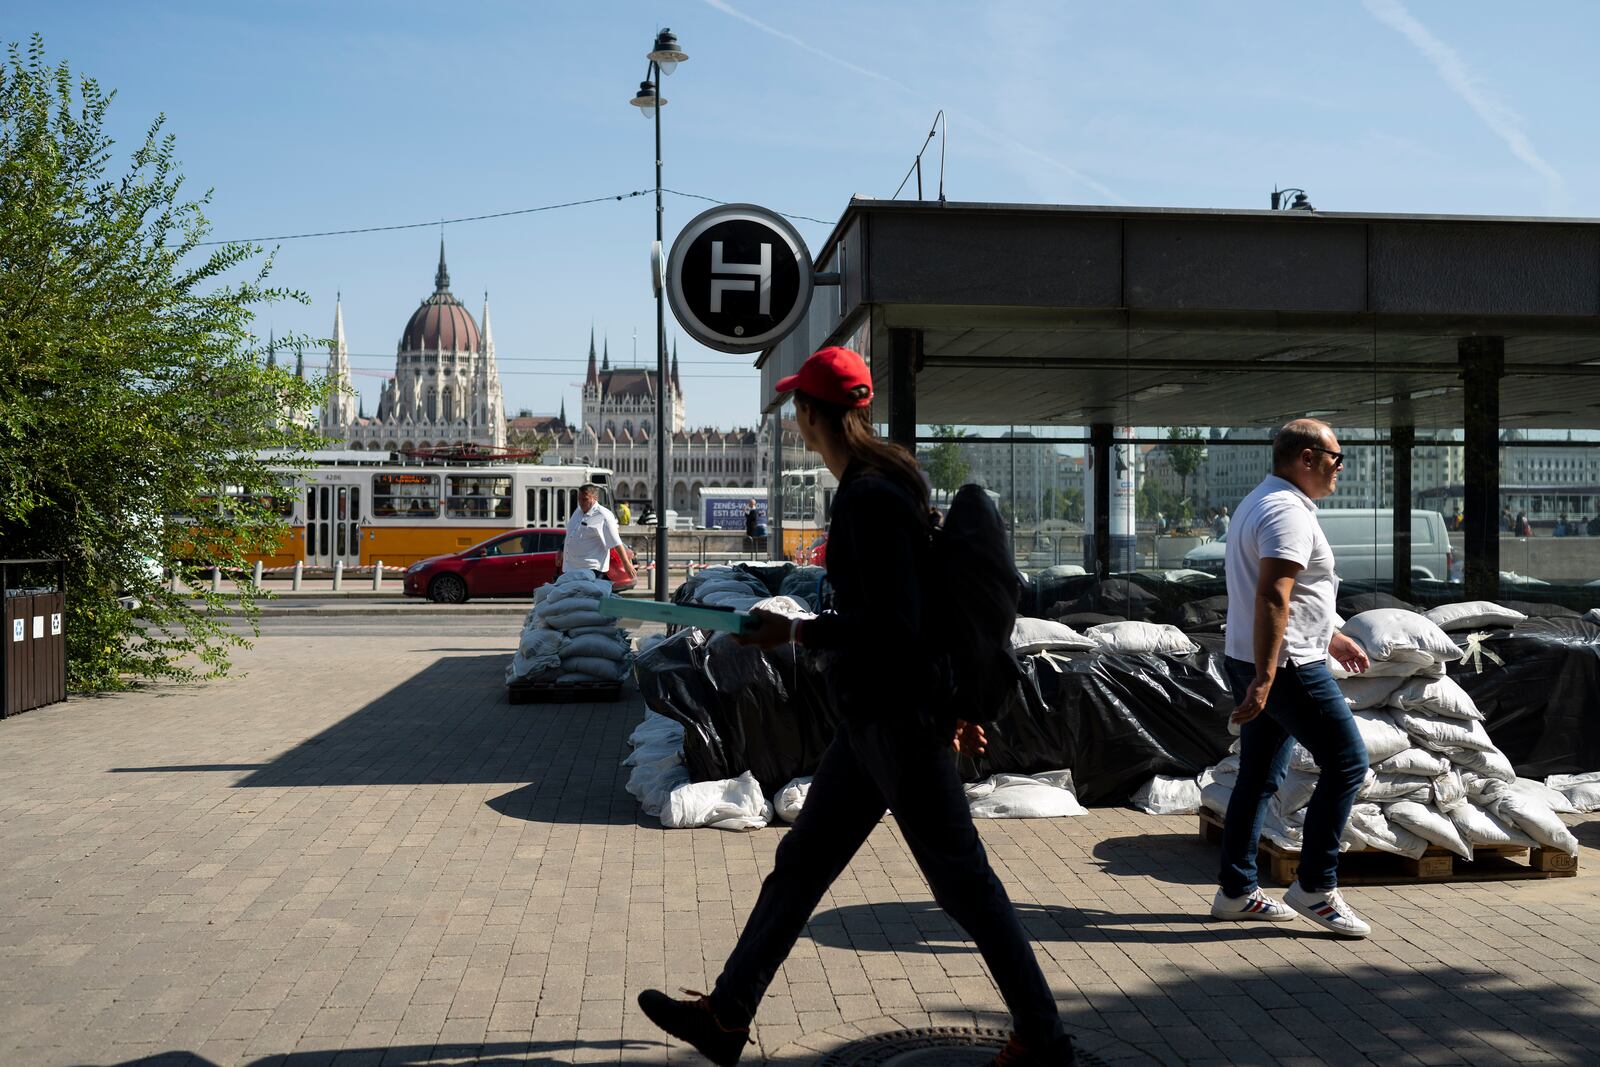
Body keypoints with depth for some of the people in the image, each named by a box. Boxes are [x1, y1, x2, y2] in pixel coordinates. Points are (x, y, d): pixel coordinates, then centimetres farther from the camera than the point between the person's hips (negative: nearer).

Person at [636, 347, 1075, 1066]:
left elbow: (891, 624, -24)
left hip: (897, 721, -10)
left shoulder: (870, 498, -19)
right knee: (800, 863, 16)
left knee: (964, 884, 1)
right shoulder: (883, 483, 12)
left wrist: (796, 634, -14)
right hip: (873, 717, 10)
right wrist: (952, 701, 22)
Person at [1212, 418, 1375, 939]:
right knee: (1346, 763, -3)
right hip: (1288, 667, -10)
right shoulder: (1288, 512, -16)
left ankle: (1236, 890, 18)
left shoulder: (1261, 502, 18)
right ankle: (1315, 887, 2)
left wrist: (1330, 637, 31)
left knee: (1259, 777, 13)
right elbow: (1271, 600, -25)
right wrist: (1263, 680, -29)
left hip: (1255, 664, 10)